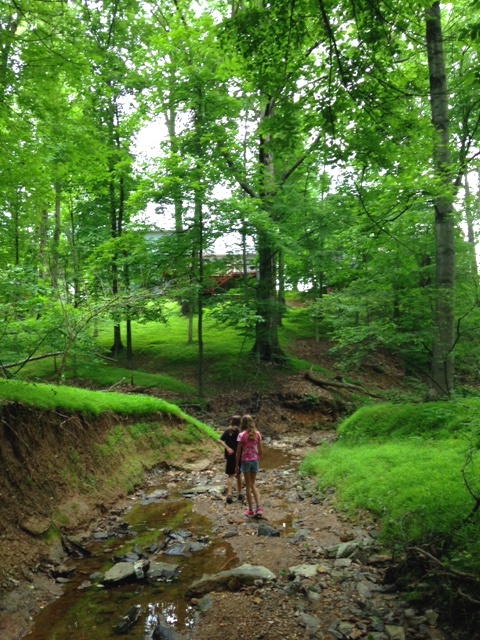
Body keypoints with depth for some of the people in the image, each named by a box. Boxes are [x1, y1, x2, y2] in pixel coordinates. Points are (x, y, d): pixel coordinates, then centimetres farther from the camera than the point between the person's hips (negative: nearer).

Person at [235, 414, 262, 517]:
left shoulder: (241, 435, -13)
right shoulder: (257, 434, -1)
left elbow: (238, 452, -10)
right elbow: (260, 450, 4)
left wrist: (237, 465, -1)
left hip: (245, 461, -3)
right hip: (255, 461, 4)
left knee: (248, 485, 9)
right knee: (253, 484, 18)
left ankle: (250, 510, 15)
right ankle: (258, 507, 8)